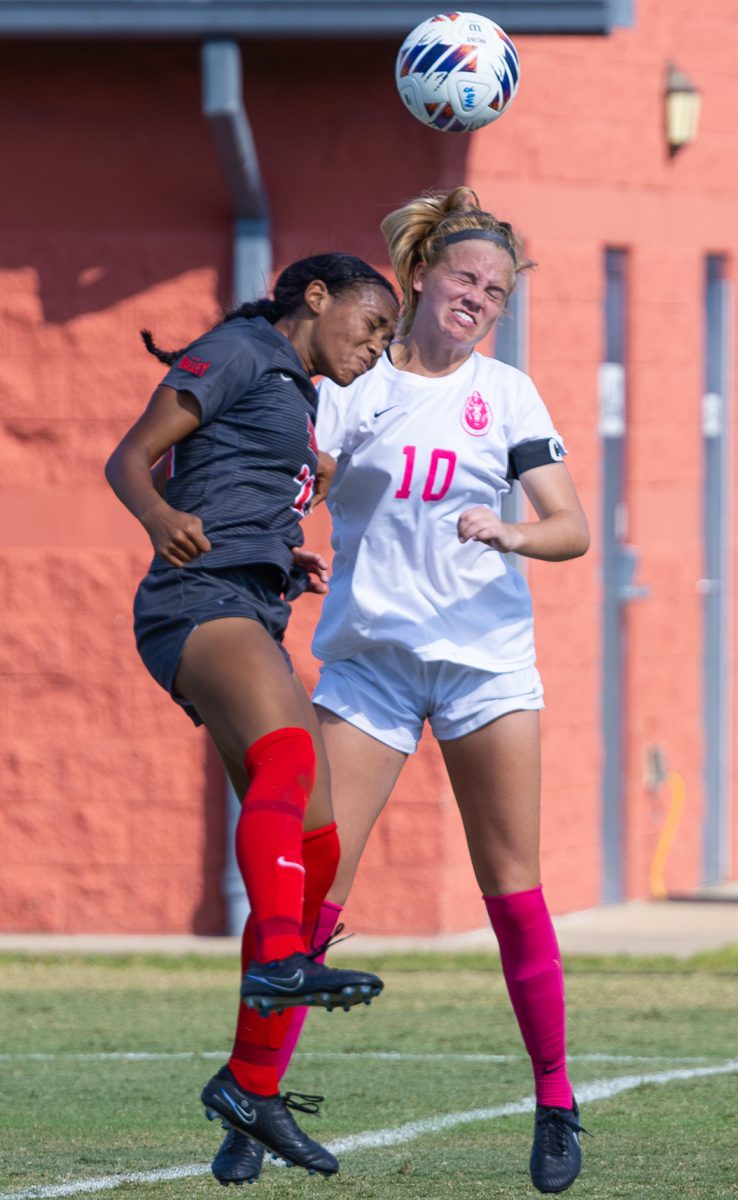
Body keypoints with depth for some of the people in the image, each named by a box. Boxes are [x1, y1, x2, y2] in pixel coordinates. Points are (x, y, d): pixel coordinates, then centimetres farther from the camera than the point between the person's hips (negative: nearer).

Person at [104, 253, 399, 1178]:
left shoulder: (293, 398, 28)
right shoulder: (237, 355, 2)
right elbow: (129, 458, -8)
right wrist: (160, 519, -27)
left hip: (253, 619, 9)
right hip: (199, 604, -9)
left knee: (316, 851, 2)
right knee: (289, 755, -35)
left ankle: (251, 1083, 8)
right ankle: (280, 960, -57)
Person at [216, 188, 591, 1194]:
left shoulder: (508, 395, 6)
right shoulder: (353, 383, 3)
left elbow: (573, 529, 0)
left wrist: (511, 534, -21)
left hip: (485, 653, 1)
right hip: (369, 652, -1)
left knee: (513, 890, -1)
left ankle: (556, 1103, 8)